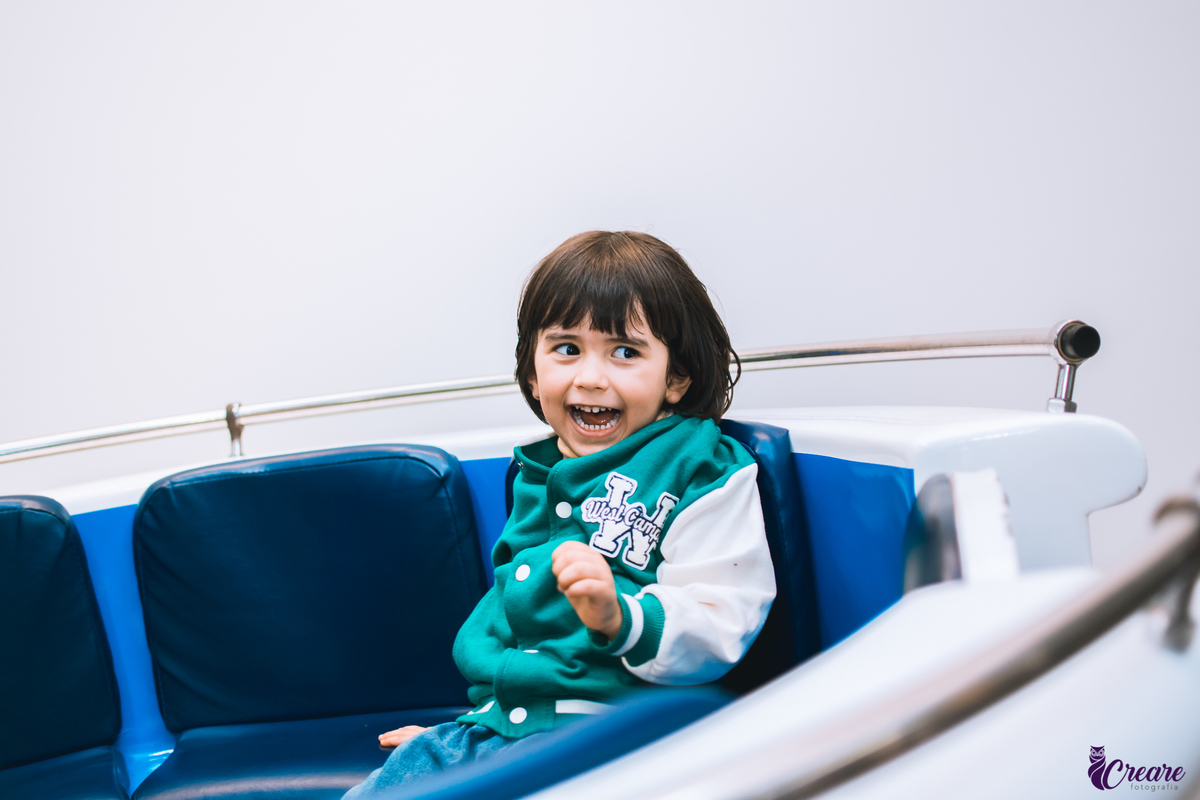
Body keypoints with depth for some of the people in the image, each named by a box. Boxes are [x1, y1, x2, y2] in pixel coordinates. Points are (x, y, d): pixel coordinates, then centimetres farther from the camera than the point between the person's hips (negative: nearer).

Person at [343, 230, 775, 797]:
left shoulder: (705, 471, -5)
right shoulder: (538, 474, 17)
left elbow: (716, 631, -13)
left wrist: (620, 617, -31)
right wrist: (461, 728, 30)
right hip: (495, 718, 6)